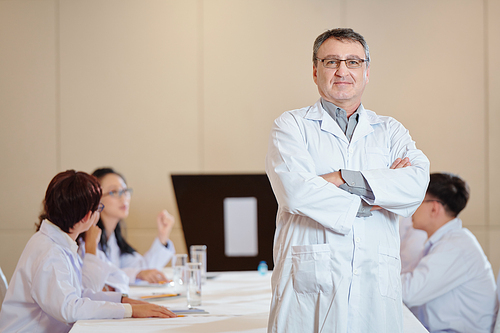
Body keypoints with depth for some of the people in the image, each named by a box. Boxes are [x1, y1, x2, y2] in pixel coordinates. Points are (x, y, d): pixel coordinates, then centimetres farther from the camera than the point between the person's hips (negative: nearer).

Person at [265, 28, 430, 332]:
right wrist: (367, 204, -5)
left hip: (376, 285, 2)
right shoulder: (292, 125, 9)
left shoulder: (390, 131, 16)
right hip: (309, 285, -2)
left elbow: (417, 184, -5)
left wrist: (342, 179, -12)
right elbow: (295, 192, -10)